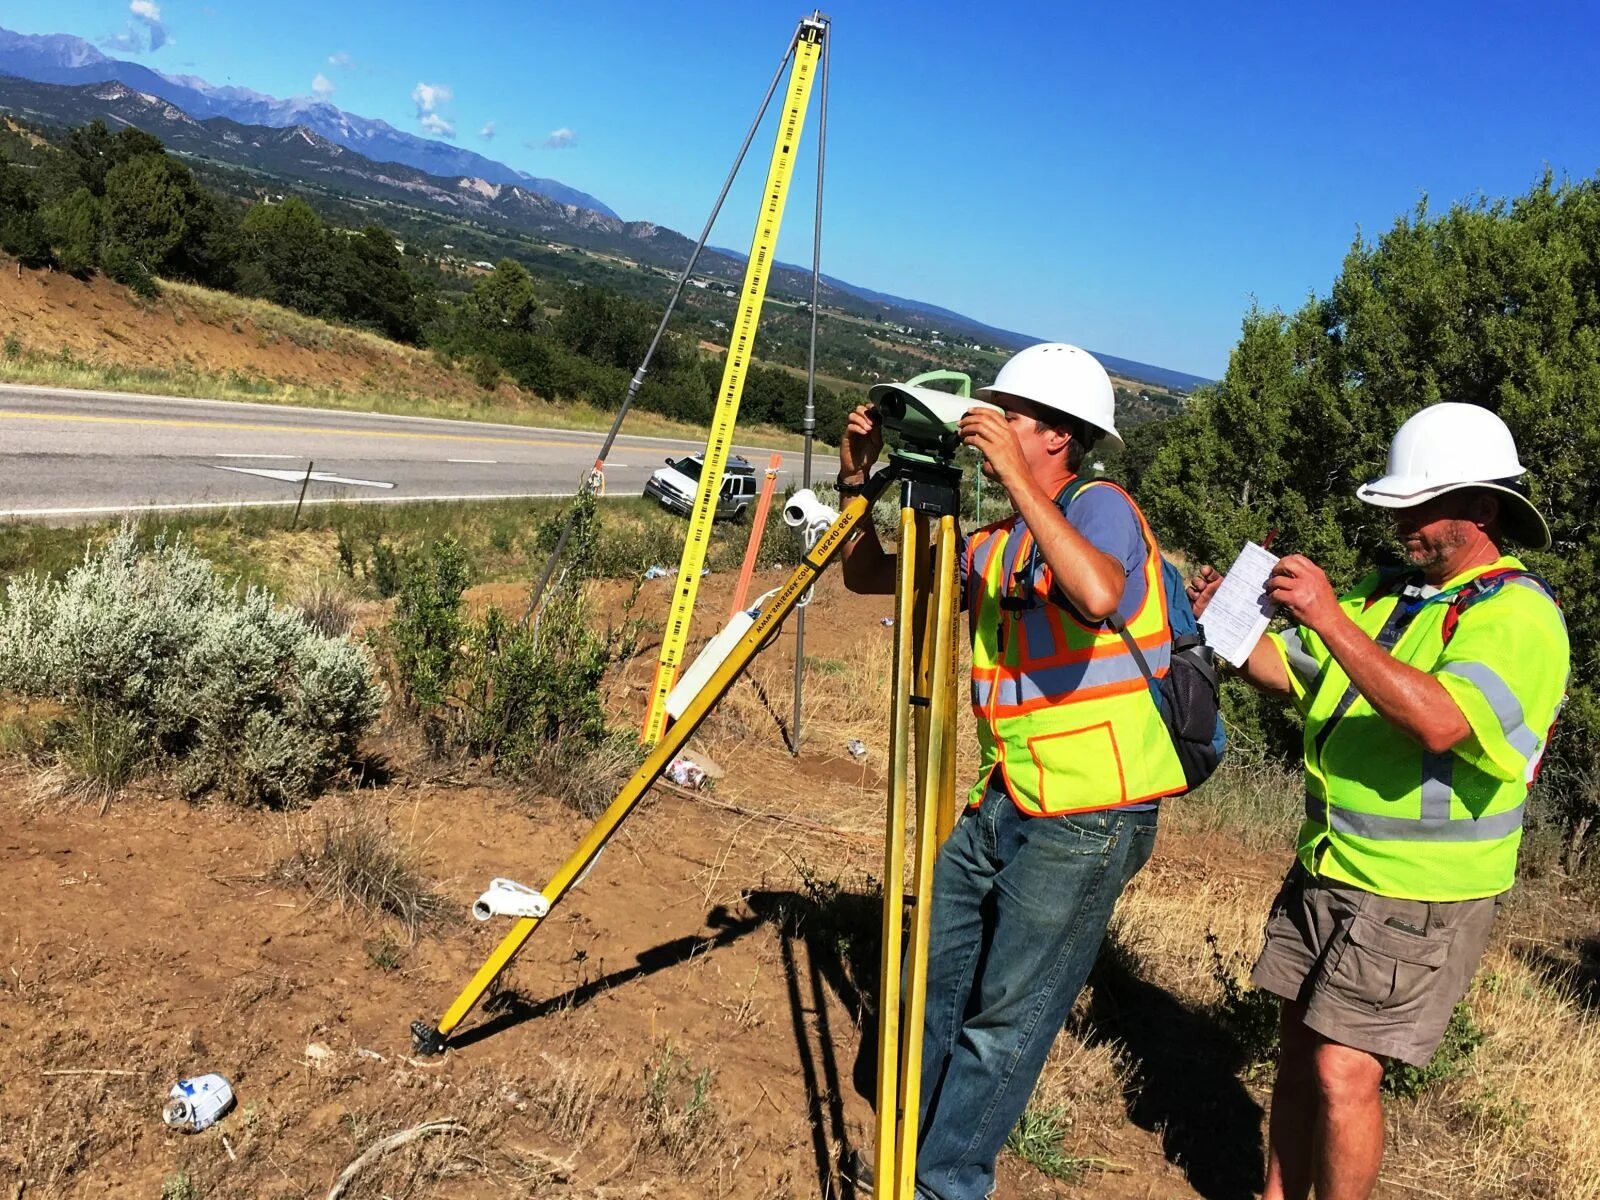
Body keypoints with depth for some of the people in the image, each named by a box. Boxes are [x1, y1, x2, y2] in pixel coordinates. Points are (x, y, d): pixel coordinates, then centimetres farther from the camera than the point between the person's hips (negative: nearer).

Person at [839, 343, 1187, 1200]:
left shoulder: (1100, 507, -12)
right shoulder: (999, 542, 12)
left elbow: (1099, 596, -36)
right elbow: (867, 575, 17)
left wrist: (1017, 481, -31)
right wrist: (857, 480, 2)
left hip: (1088, 817, -8)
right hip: (1005, 802, 9)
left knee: (1007, 1016, 1)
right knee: (935, 973, 17)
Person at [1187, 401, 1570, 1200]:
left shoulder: (1519, 616, -14)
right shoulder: (1386, 592, 10)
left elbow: (1440, 721, -30)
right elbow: (1290, 673, 14)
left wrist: (1330, 619, -33)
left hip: (1416, 895, -7)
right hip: (1325, 867, 7)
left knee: (1344, 1072, -6)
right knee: (1298, 1050, 13)